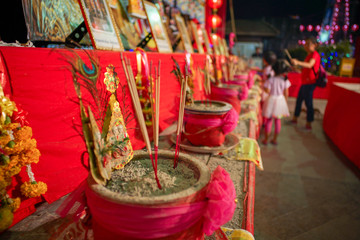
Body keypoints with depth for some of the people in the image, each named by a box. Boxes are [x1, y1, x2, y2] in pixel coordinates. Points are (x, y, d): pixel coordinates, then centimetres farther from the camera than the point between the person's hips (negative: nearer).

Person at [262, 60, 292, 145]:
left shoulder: (271, 80, -13)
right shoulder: (285, 80, -8)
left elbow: (267, 90, -15)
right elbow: (286, 93, -4)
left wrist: (264, 87, 5)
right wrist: (285, 101, 11)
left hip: (271, 100, -1)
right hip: (280, 101, 1)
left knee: (269, 120, 9)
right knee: (278, 120, 13)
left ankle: (266, 139, 15)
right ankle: (275, 139, 20)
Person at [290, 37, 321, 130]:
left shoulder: (315, 54, -12)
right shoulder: (309, 55, 18)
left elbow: (309, 65, -34)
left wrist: (298, 62, -49)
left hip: (309, 83, -10)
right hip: (304, 82, 10)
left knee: (308, 103, -7)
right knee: (299, 100, 18)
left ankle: (308, 124, -1)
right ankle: (295, 119, 32)